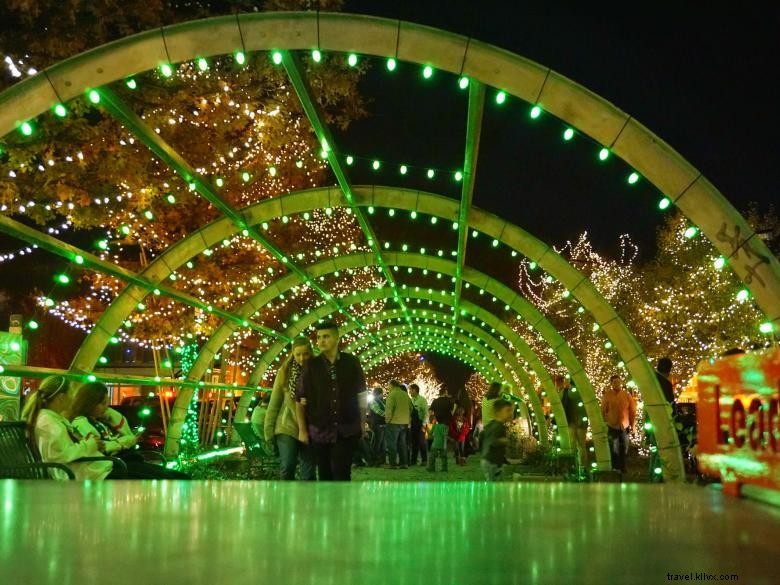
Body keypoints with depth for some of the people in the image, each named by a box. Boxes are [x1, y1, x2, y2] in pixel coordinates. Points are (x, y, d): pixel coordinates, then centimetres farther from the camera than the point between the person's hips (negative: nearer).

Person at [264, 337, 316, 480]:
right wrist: (269, 430, 0)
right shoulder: (285, 371, -2)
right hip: (287, 427, -1)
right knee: (287, 469, -11)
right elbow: (274, 403, 1)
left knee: (308, 474, 6)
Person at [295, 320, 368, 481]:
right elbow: (300, 400, 1)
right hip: (319, 431, 1)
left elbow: (361, 395, 7)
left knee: (341, 473, -7)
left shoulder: (352, 362, -1)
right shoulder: (311, 365, -2)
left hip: (347, 430, -1)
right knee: (325, 475, 9)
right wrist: (302, 430, -2)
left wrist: (362, 423, 8)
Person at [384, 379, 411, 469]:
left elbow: (389, 409, -18)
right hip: (405, 423, 7)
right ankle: (404, 463, 15)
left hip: (394, 422, -7)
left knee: (392, 444, 1)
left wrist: (387, 420, -7)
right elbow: (410, 408, 13)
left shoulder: (392, 394, -13)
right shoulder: (406, 395, 9)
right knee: (402, 443, 15)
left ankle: (392, 463, 0)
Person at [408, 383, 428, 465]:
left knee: (421, 442, -2)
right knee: (413, 442, 8)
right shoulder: (411, 400, 8)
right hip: (412, 424, 5)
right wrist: (409, 423, 8)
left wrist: (424, 424, -16)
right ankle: (413, 460, 15)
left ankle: (424, 460, 7)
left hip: (420, 423, -5)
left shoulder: (422, 400, -8)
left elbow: (426, 413, -11)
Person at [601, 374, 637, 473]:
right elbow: (603, 411, -2)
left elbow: (632, 411, 4)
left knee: (624, 449, 9)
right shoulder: (607, 395, -5)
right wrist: (604, 424, -3)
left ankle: (622, 468, 24)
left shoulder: (627, 395, -1)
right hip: (612, 427, -2)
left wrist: (632, 425, 3)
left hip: (624, 427, 2)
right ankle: (616, 468, 13)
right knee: (614, 449, 0)